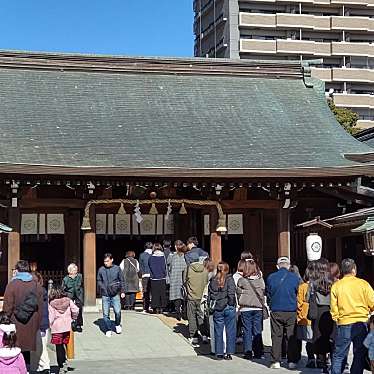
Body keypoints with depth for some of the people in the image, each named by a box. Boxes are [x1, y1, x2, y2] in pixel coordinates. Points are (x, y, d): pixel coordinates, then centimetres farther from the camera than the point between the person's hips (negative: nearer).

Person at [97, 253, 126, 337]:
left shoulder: (117, 268, 2)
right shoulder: (101, 270, 3)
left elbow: (122, 280, 8)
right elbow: (99, 282, 13)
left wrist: (122, 291, 6)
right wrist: (100, 291, 4)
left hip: (115, 294, -1)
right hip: (105, 295, 1)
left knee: (117, 311, -6)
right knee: (105, 314, 1)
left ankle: (117, 325, 22)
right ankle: (108, 330, 14)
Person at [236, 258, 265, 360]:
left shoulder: (241, 281, -8)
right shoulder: (260, 280, -2)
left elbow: (238, 293, 1)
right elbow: (263, 293, 6)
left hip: (245, 309, -2)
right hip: (258, 309, 2)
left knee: (247, 331, 4)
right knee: (257, 331, 8)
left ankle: (248, 352, 2)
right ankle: (258, 352, 10)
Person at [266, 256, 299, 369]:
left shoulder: (271, 277, -1)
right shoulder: (295, 277, -3)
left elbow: (268, 295, 8)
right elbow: (298, 294, 8)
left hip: (276, 311, 0)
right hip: (291, 311, 0)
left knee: (276, 336, 6)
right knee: (291, 336, 6)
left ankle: (276, 361, 4)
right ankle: (292, 361, 6)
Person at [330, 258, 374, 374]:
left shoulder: (336, 286, -2)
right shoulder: (363, 283, -5)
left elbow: (334, 308, 0)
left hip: (344, 324, 0)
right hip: (361, 323, 0)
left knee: (339, 355, 7)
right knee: (360, 355, 10)